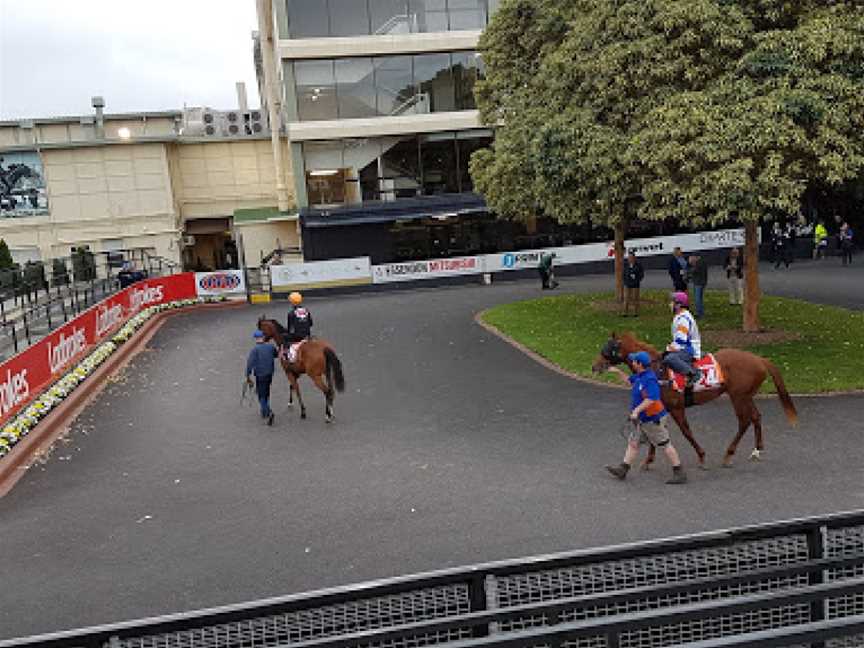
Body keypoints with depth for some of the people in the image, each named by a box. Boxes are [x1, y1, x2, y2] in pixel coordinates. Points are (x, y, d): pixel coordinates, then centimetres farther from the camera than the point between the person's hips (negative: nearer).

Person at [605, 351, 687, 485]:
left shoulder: (649, 379, -25)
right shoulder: (640, 376, 6)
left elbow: (651, 399, -34)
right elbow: (630, 381, 27)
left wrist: (636, 410, -34)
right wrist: (618, 372, 19)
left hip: (653, 420, -10)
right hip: (643, 420, 10)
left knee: (665, 445, -1)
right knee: (633, 442, 12)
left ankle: (679, 473, 9)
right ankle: (623, 469, 17)